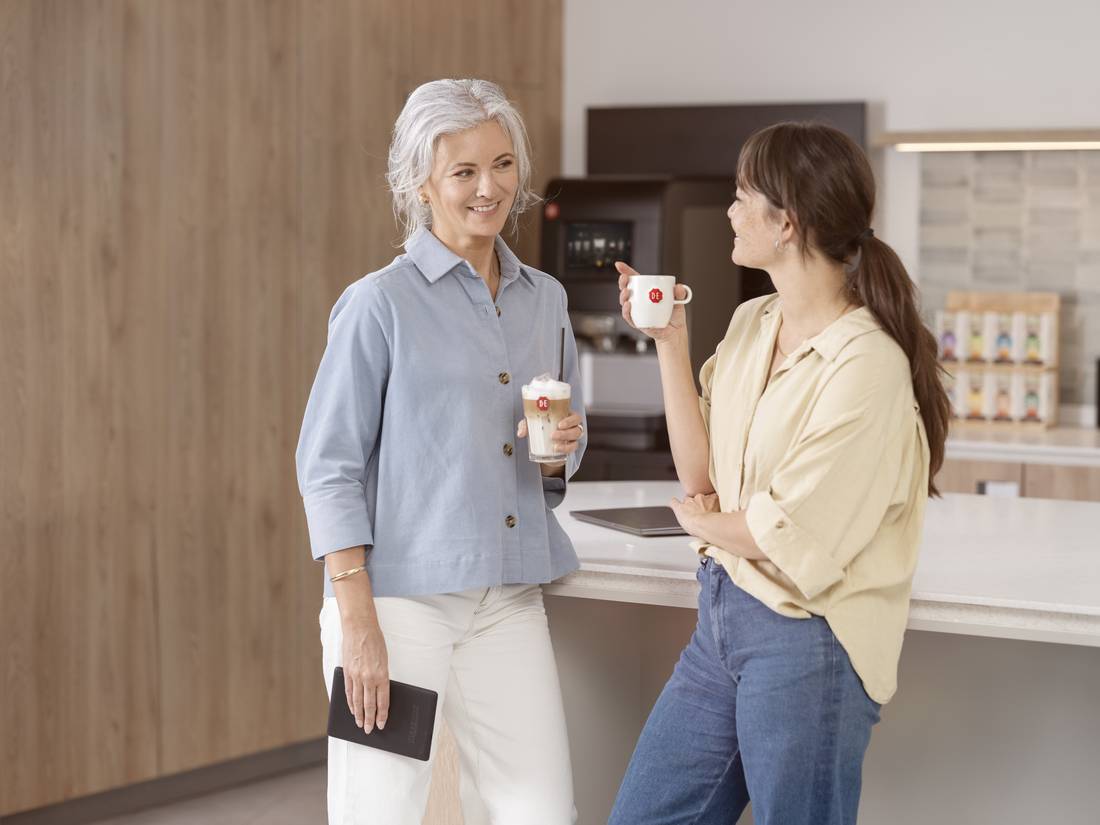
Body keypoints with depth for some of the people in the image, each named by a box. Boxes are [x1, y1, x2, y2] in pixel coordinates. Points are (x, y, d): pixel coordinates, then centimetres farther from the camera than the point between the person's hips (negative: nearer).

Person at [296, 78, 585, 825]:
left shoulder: (544, 300, 11)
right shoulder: (381, 303, -6)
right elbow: (328, 466, -8)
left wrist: (560, 451, -3)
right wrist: (356, 620, -15)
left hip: (508, 601, 5)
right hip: (401, 596, -5)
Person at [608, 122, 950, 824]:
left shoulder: (868, 364, -20)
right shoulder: (751, 324, 6)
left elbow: (794, 539, -19)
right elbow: (703, 475, 6)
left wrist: (703, 523, 0)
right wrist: (671, 343, 1)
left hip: (806, 643, -8)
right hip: (721, 614, 8)